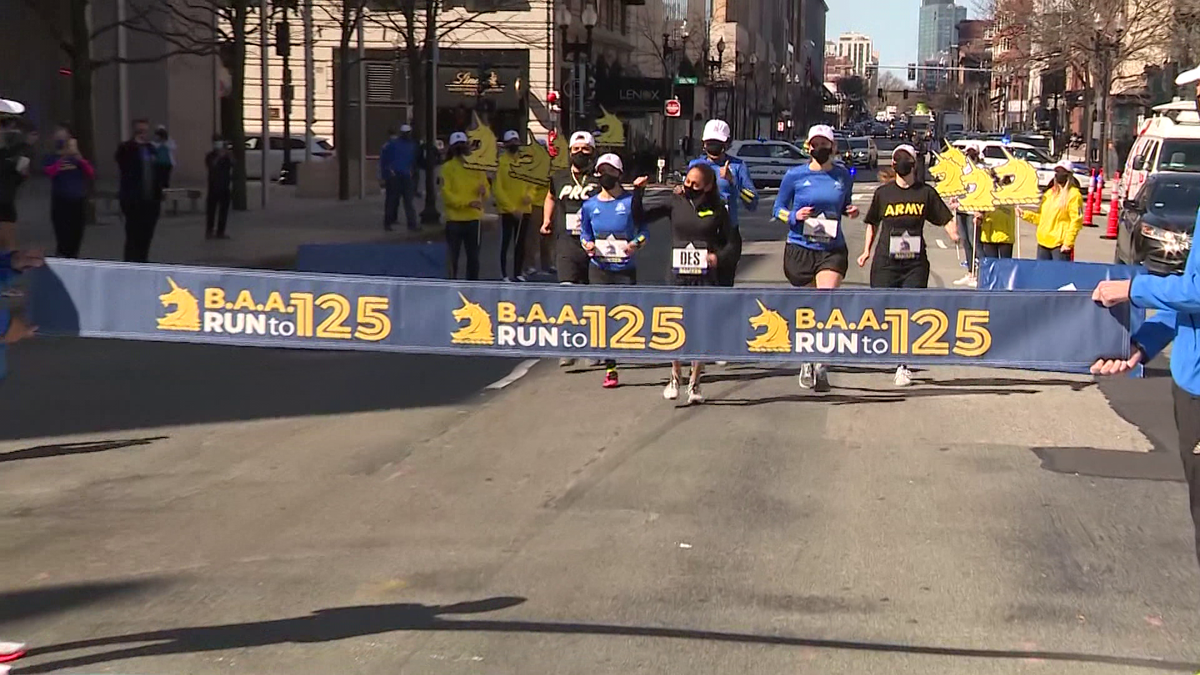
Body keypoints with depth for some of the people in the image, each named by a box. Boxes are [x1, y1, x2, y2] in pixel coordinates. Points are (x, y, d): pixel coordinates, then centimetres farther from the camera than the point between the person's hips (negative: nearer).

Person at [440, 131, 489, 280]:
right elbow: (446, 194, -10)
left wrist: (483, 191, -14)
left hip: (474, 218, 3)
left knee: (474, 256, 7)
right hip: (455, 219, -3)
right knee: (452, 257, -1)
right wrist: (467, 202, -21)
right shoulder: (448, 167, -2)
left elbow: (486, 189, 11)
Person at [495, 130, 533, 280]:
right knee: (506, 242, -3)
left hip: (523, 209, 5)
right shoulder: (500, 162, -7)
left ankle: (518, 273, 15)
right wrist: (512, 208, -14)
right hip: (506, 210, -5)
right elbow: (498, 189, -9)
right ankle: (504, 274, -1)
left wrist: (529, 195, -8)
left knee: (520, 243, 9)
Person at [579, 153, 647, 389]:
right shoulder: (590, 205, 6)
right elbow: (584, 232, 15)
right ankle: (610, 369, 7)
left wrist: (636, 243, -18)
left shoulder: (631, 201, -2)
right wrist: (587, 244, -7)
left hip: (625, 268, -2)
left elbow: (643, 229, 2)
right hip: (599, 269, 2)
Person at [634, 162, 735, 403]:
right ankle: (674, 378, 16)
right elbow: (640, 217, 4)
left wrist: (718, 256, -10)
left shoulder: (717, 209, 2)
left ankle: (694, 384, 14)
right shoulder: (675, 202, 4)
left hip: (706, 277, 0)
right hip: (678, 275, 0)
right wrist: (638, 192, -9)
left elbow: (733, 243, 8)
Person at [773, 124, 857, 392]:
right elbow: (778, 208, 7)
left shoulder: (843, 175, 5)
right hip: (799, 248, 0)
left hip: (833, 249, 0)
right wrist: (794, 216, -13)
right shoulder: (794, 175, 0)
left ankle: (818, 362, -14)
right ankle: (808, 359, 28)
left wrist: (850, 210, -2)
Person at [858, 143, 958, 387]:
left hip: (915, 263, 0)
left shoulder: (926, 192, 4)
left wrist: (955, 235, -15)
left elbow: (945, 219, 4)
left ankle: (903, 366, 1)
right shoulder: (883, 193, 5)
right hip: (885, 262, 0)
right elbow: (872, 223, 18)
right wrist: (867, 250, 12)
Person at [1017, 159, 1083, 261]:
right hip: (1043, 243, 8)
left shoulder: (1073, 195, -6)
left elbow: (1076, 221, -12)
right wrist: (1025, 214, 11)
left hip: (1060, 245, -7)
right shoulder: (1049, 193, 17)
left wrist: (1068, 242, -17)